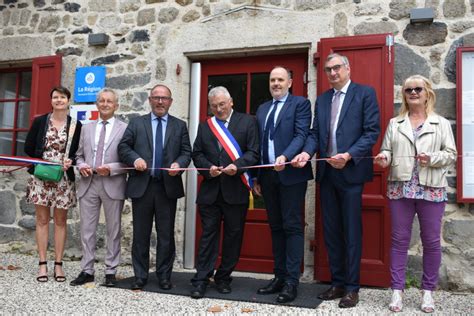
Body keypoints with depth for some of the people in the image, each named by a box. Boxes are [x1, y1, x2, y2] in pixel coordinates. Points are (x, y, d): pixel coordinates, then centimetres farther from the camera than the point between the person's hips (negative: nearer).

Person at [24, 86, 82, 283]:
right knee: (42, 219, 4)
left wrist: (70, 161, -14)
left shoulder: (76, 125, 2)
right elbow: (28, 148, 7)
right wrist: (44, 160, -8)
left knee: (60, 220, 5)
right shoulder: (40, 121, 6)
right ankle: (42, 264, 11)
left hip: (63, 178, -1)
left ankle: (58, 264, 12)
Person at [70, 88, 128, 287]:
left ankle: (110, 271, 14)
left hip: (112, 184, -4)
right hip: (88, 183, 4)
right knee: (87, 229, 7)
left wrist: (111, 169, -17)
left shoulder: (125, 129, 0)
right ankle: (87, 270, 18)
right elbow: (79, 155, 16)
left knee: (113, 230, 4)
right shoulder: (87, 128, 15)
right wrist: (81, 165, -5)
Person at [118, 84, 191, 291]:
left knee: (166, 235, 6)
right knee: (140, 234, 7)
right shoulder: (136, 123, 10)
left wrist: (178, 164, -14)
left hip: (168, 186, 0)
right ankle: (140, 276, 18)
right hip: (141, 186, 0)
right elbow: (123, 147, 5)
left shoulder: (179, 126, 11)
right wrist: (135, 159, -14)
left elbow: (186, 152, 6)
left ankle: (164, 276, 18)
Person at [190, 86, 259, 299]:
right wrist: (208, 168, -8)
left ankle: (224, 278, 20)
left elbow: (253, 152, -4)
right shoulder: (204, 126, 14)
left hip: (236, 189, -2)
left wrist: (237, 166, -19)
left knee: (233, 235, 6)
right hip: (210, 190, 2)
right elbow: (197, 154, 10)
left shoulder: (247, 122, 3)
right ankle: (201, 279, 9)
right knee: (208, 234, 4)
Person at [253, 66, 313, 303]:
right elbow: (259, 144, 16)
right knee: (276, 228, 11)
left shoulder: (300, 104, 0)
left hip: (291, 174, -6)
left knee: (292, 227, -3)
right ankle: (279, 277, 20)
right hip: (267, 175, 6)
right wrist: (256, 177, 12)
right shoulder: (262, 109, 18)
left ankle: (292, 281, 2)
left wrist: (285, 157, -28)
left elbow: (301, 135, -12)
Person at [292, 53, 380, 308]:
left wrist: (349, 155, -20)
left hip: (351, 171, -5)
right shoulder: (322, 99, 15)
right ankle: (337, 283, 23)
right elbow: (315, 133, 11)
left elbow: (372, 131, -8)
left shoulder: (365, 93, -1)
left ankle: (352, 287, 13)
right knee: (331, 230, 10)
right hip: (327, 172, 6)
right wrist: (307, 152, -8)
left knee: (351, 232, 2)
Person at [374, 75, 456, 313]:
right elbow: (387, 149, 10)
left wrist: (432, 158, -15)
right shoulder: (394, 123, 12)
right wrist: (384, 157, -13)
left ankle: (428, 291, 19)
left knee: (431, 240, 5)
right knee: (399, 239, 4)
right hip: (400, 188, 1)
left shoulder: (442, 124, 8)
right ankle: (397, 290, 12)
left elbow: (451, 154, 4)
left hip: (432, 189, -1)